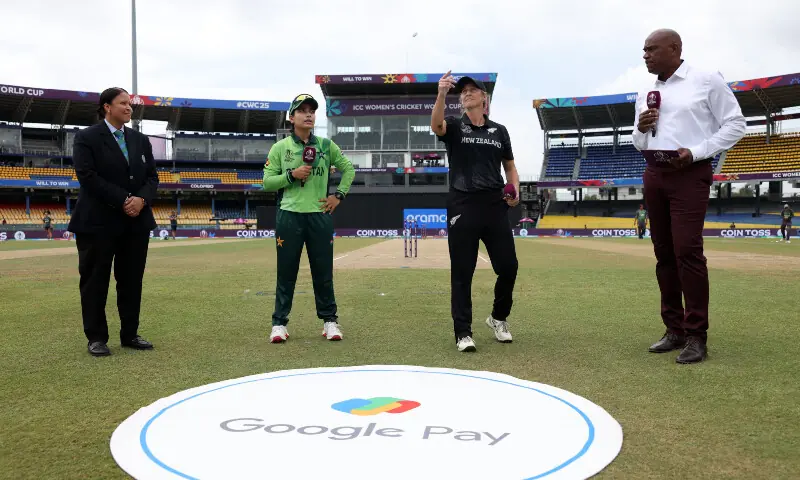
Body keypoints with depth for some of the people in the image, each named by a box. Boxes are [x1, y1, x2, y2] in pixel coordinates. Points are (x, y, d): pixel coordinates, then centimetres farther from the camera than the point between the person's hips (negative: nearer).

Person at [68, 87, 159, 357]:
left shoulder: (140, 140, 14)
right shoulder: (87, 138, -2)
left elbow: (152, 176, 9)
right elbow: (88, 177, -13)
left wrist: (142, 199, -12)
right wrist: (123, 200, -18)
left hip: (136, 222, 5)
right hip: (98, 222, -5)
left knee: (132, 280, 8)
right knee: (95, 281, 2)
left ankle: (130, 334, 17)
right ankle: (96, 338, 11)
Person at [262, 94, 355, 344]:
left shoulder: (326, 145, 7)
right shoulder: (280, 148, 3)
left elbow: (348, 169, 16)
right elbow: (267, 182, 2)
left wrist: (339, 195, 5)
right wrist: (292, 175, -13)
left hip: (320, 215, 1)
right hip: (289, 216, -1)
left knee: (323, 272, 6)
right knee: (286, 272, 3)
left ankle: (329, 320, 17)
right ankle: (279, 323, 13)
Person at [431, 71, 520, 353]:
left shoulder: (499, 131, 13)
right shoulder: (454, 127, 4)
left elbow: (510, 166, 20)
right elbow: (436, 125, -19)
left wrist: (515, 190, 0)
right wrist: (441, 94, -36)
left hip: (495, 205, 3)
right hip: (462, 206, -2)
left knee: (508, 266, 2)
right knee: (462, 272, 0)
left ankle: (498, 318, 27)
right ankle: (463, 333, 8)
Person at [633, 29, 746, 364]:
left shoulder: (706, 81, -2)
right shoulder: (646, 94, 16)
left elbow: (735, 124, -3)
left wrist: (696, 151, -14)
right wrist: (640, 128, -2)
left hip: (690, 174, -6)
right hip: (654, 174, 7)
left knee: (687, 251, -13)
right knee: (664, 253, 6)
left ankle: (697, 336, -6)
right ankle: (675, 329, 14)